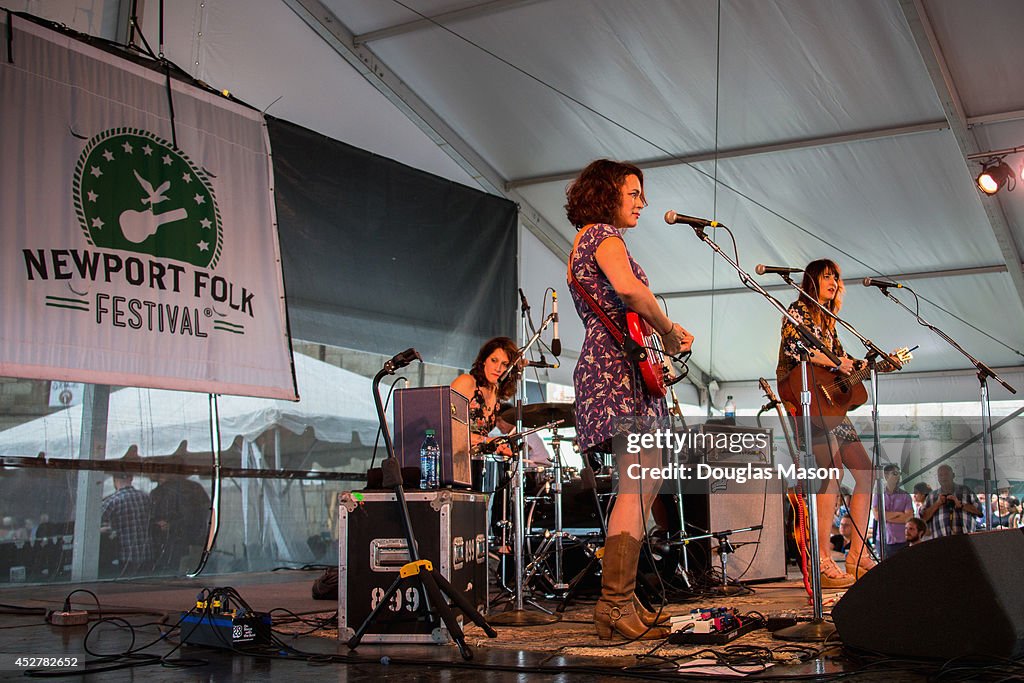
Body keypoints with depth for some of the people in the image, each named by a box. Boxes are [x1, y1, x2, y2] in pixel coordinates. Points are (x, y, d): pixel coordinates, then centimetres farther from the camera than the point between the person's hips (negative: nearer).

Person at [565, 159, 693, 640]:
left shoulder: (585, 242, 28)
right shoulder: (604, 235, -4)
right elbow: (629, 288, -25)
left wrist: (666, 332, 18)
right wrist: (669, 332, -11)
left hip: (601, 367, 11)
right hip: (620, 369, -11)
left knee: (638, 489, 9)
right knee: (638, 488, -15)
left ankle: (620, 602, 10)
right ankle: (616, 606, -18)